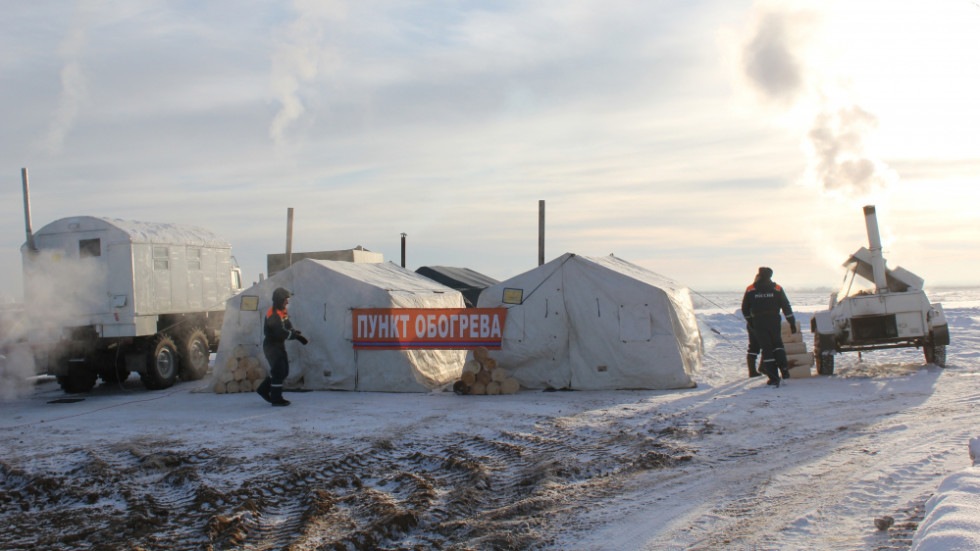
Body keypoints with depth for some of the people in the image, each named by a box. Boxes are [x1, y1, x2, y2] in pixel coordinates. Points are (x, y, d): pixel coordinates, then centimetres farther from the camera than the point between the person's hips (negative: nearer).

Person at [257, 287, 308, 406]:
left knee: (284, 371, 13)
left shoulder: (283, 312, 10)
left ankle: (264, 389, 25)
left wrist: (298, 335, -1)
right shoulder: (273, 315, -21)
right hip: (272, 346, -10)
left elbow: (288, 327, 15)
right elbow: (280, 332, -29)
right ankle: (276, 398, 0)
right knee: (278, 371, -8)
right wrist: (294, 335, -22)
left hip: (280, 345, 10)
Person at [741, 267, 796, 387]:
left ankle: (774, 378, -2)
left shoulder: (750, 290, 1)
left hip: (758, 323, -1)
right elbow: (786, 307, 1)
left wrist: (750, 321, 19)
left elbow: (745, 309, 6)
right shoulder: (777, 289, 2)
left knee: (767, 348, 3)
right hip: (774, 322, 1)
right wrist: (792, 323, 5)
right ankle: (784, 369, 4)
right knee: (777, 344, 20)